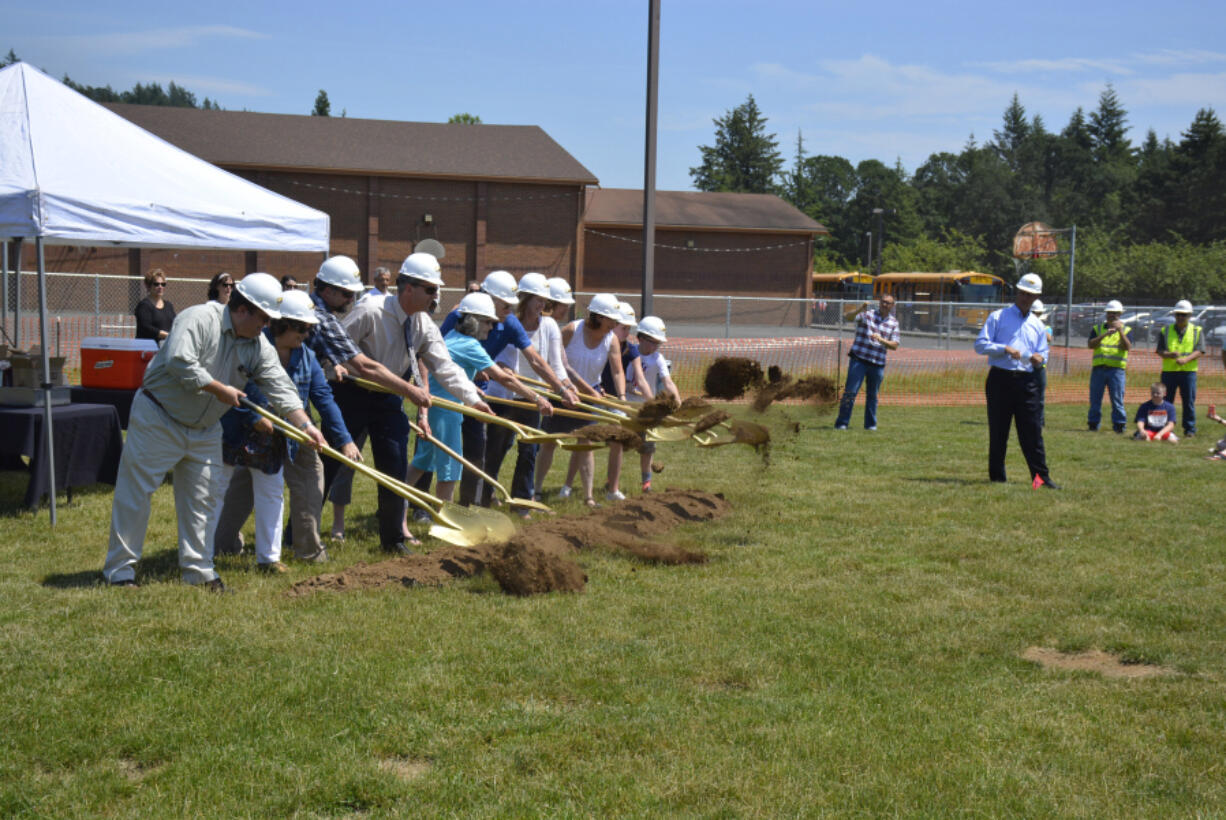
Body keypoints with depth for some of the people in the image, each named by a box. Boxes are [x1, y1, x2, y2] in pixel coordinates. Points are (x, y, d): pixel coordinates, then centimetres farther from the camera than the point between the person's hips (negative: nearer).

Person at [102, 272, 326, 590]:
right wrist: (220, 390, -24)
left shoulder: (259, 346, 0)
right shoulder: (199, 319, -20)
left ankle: (199, 569, 17)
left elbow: (281, 387, -4)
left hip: (204, 432, 7)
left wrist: (305, 425, -17)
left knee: (202, 499, 8)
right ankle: (120, 569, 5)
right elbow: (180, 362, -32)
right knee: (135, 492, -3)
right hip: (157, 419, -7)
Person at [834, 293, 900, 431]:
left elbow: (894, 346, 2)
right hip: (859, 359, -3)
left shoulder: (894, 322, 9)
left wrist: (880, 339, -15)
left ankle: (870, 424, 22)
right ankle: (842, 423, -4)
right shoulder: (867, 314, 1)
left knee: (872, 395, 11)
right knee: (850, 391, -8)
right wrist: (861, 310, -38)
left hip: (878, 364, 3)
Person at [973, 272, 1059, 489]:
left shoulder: (1037, 325, 19)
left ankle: (1041, 476, 0)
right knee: (998, 432, 1)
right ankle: (997, 477, 8)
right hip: (1000, 379, -3)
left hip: (1026, 381, 3)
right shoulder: (997, 317, 6)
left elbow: (1043, 354, 22)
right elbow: (980, 345, -3)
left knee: (1032, 431, -1)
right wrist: (1005, 349, -17)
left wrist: (1039, 358, -3)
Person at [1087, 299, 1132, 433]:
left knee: (1117, 399, -5)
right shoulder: (1097, 329, 13)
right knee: (1095, 399, 4)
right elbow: (1090, 345, -3)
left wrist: (1120, 331, -17)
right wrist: (1105, 334, -15)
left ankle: (1119, 424, -1)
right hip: (1098, 368, 2)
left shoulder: (1126, 330, 10)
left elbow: (1128, 347, -7)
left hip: (1116, 369, -2)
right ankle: (1093, 424, 11)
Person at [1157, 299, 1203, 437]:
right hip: (1169, 371, 1)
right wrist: (1170, 355, -19)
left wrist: (1185, 359, -19)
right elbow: (1160, 351, 3)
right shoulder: (1165, 331, 9)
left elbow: (1199, 351, -3)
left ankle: (1190, 429, 9)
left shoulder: (1197, 331, 7)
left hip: (1188, 371, -1)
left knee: (1189, 402, 1)